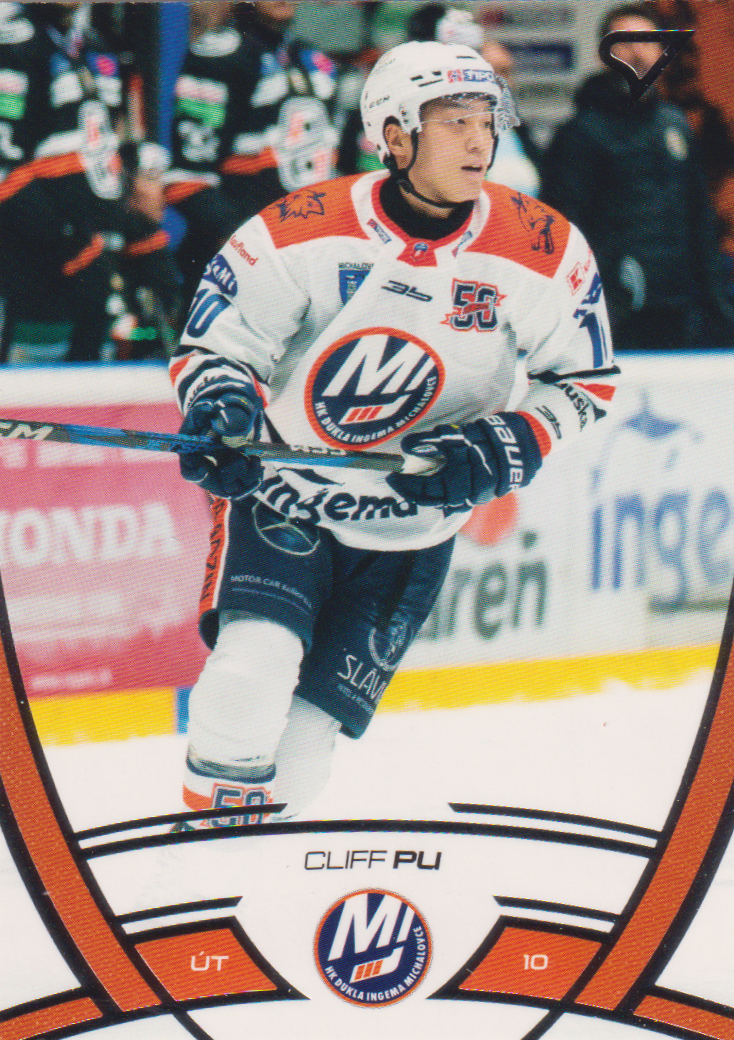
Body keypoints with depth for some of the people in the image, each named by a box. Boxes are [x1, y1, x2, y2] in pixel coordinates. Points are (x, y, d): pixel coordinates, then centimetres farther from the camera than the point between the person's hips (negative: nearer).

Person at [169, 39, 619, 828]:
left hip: (412, 531, 2)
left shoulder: (543, 251, -11)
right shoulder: (301, 232, -15)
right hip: (283, 495, -1)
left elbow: (585, 383, 1)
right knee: (253, 673, -24)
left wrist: (496, 452, -15)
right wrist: (224, 402, -27)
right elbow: (212, 344, -4)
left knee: (303, 739, -3)